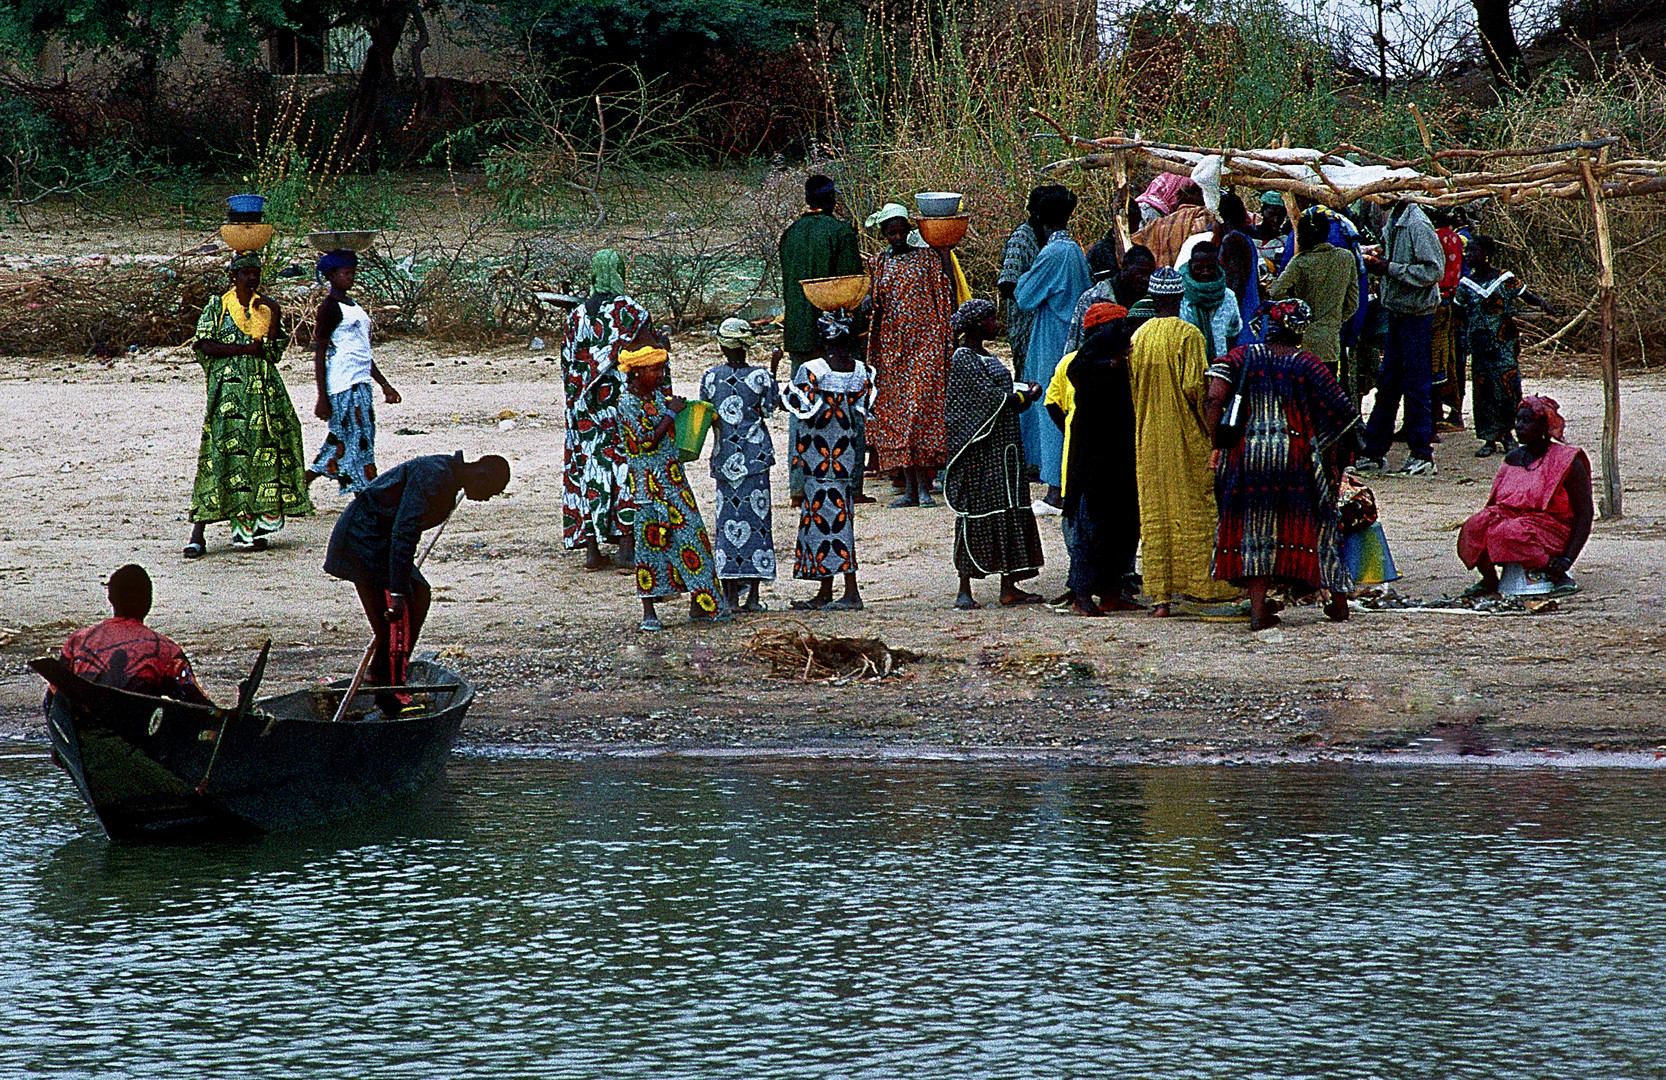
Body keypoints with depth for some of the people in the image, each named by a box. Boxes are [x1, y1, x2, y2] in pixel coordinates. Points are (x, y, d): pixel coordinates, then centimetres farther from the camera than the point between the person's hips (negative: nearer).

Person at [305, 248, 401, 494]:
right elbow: (319, 355, -12)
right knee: (357, 444, -7)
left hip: (361, 385, 9)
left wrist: (385, 385, 23)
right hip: (344, 388, -9)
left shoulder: (354, 308, 19)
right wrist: (322, 399, -17)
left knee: (340, 444, 9)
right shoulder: (329, 308, -8)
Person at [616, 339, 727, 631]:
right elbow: (648, 441, -20)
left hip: (673, 476, 8)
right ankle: (648, 612, 3)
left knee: (692, 532, 6)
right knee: (651, 541, -4)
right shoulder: (628, 402, -13)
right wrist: (671, 413, -14)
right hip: (649, 482, -8)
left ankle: (700, 604, 12)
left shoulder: (659, 393, 11)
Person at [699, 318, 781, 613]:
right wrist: (773, 370, 13)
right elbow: (769, 408, 8)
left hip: (724, 456, 1)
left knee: (729, 520, 5)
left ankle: (731, 595, 1)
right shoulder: (760, 376, -6)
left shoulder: (711, 376, -2)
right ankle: (753, 595, 1)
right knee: (757, 520, 3)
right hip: (755, 453, -1)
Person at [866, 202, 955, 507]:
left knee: (921, 408, -13)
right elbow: (874, 305, 10)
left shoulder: (929, 257, 4)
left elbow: (946, 299, 4)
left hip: (925, 341, -4)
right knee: (894, 411, 0)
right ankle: (910, 488, 4)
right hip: (890, 342, 4)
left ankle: (924, 486, -14)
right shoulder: (880, 263, 13)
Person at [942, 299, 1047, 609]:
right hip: (979, 450, -9)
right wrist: (1026, 397, -6)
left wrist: (1024, 393, -2)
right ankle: (965, 590, -2)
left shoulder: (986, 357, 17)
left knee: (1010, 509, 6)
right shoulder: (963, 359, -10)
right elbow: (991, 397, -17)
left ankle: (1009, 587, 8)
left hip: (1004, 447, 9)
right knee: (976, 512, -7)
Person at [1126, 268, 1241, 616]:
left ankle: (1159, 594, 3)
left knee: (1153, 513, 6)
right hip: (1185, 437, -4)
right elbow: (1194, 387, -16)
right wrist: (1210, 427, -4)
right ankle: (1201, 584, 2)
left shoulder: (1138, 337, 3)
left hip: (1149, 440, 4)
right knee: (1193, 509, 3)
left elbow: (1132, 390, 6)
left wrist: (1143, 431, 15)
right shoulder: (1188, 335, -11)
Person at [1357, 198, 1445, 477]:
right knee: (1387, 383, 12)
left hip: (1416, 314, -9)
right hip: (1397, 313, 9)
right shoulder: (1393, 224, 11)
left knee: (1415, 385, -3)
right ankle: (1373, 452, 17)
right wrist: (1380, 264, 3)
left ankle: (1422, 456, 3)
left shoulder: (1418, 226, -16)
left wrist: (1391, 268, -20)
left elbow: (1434, 270, -21)